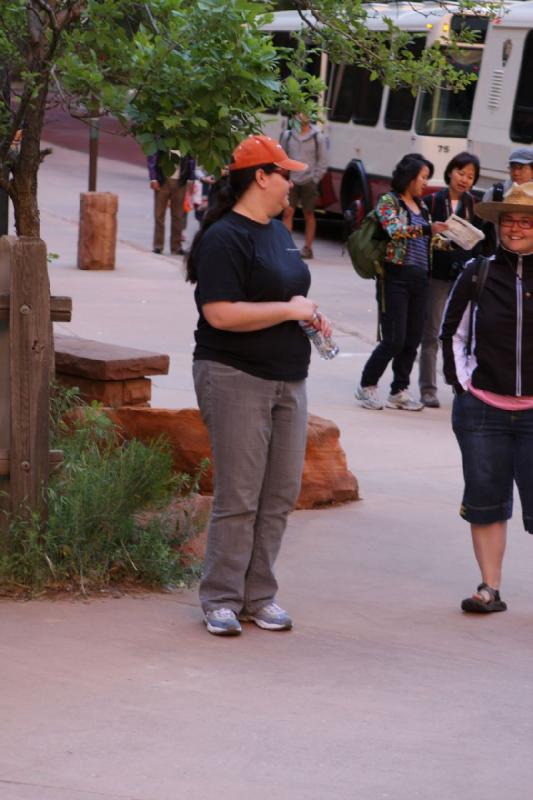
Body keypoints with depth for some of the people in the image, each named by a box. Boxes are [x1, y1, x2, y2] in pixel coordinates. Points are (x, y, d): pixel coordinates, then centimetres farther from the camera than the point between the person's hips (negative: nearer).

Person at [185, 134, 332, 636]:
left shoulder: (278, 232, 16)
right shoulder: (225, 237, -12)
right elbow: (220, 313, -21)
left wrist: (308, 314, 8)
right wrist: (290, 311, -16)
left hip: (287, 378, 9)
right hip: (236, 377, -8)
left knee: (280, 495, 8)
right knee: (238, 498, -6)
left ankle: (258, 596, 16)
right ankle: (221, 600, 3)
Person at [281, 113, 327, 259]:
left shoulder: (317, 137, -2)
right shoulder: (288, 135, 5)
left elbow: (323, 162, 1)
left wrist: (315, 179, -7)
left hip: (309, 182, -2)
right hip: (292, 181, 2)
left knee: (309, 214, 5)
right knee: (288, 212, -7)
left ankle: (308, 247, 10)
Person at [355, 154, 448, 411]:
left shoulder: (421, 206, 17)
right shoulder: (388, 201, -3)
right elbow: (395, 230, -20)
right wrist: (428, 229, -29)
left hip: (419, 279, 7)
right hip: (396, 277, -7)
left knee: (412, 340, 5)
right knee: (394, 339, -9)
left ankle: (399, 391, 15)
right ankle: (367, 386, 7)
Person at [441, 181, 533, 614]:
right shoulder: (478, 273, 3)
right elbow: (452, 333, 15)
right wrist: (460, 380, 6)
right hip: (482, 409, 2)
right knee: (485, 501, 6)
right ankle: (490, 588, 14)